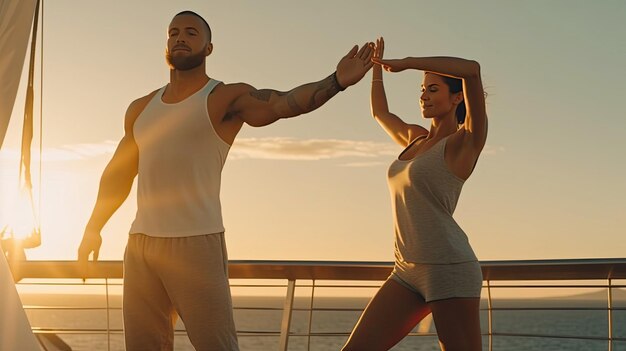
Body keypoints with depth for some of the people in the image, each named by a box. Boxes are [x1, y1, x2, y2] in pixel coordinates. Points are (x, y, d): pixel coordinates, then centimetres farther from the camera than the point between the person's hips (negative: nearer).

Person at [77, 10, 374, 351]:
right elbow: (119, 173, 24)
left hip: (196, 245, -6)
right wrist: (93, 228, 19)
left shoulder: (227, 98, -3)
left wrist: (337, 81, -38)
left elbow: (286, 103, -21)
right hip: (140, 244, 6)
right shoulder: (141, 109, 16)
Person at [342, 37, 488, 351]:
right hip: (408, 271, 8)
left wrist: (405, 63, -13)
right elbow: (379, 113, 39)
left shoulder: (465, 141, -4)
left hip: (449, 268, -8)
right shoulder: (416, 139, 18)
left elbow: (472, 69, -20)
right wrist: (377, 66, 35)